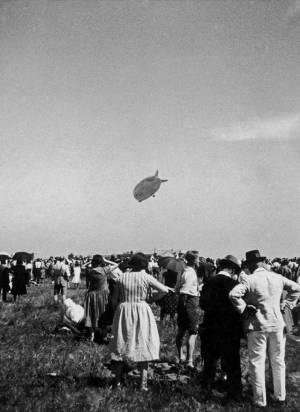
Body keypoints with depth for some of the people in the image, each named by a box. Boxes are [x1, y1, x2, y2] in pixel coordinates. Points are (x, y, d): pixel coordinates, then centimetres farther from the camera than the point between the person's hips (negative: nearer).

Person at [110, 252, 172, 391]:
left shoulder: (122, 277, 0)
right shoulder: (146, 277, -7)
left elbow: (114, 299, 2)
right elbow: (165, 290, -3)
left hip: (123, 312, 3)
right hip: (141, 313, -2)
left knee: (121, 347, 14)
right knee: (143, 348, 7)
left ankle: (117, 381, 18)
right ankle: (143, 384, 6)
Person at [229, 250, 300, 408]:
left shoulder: (249, 280, -13)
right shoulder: (277, 278, 2)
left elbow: (233, 294, -26)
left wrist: (243, 309, -12)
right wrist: (286, 304, 14)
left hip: (257, 326, -4)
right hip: (277, 325, 5)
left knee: (257, 363, 7)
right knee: (278, 362, 18)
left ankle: (260, 400, 13)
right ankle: (280, 396, 30)